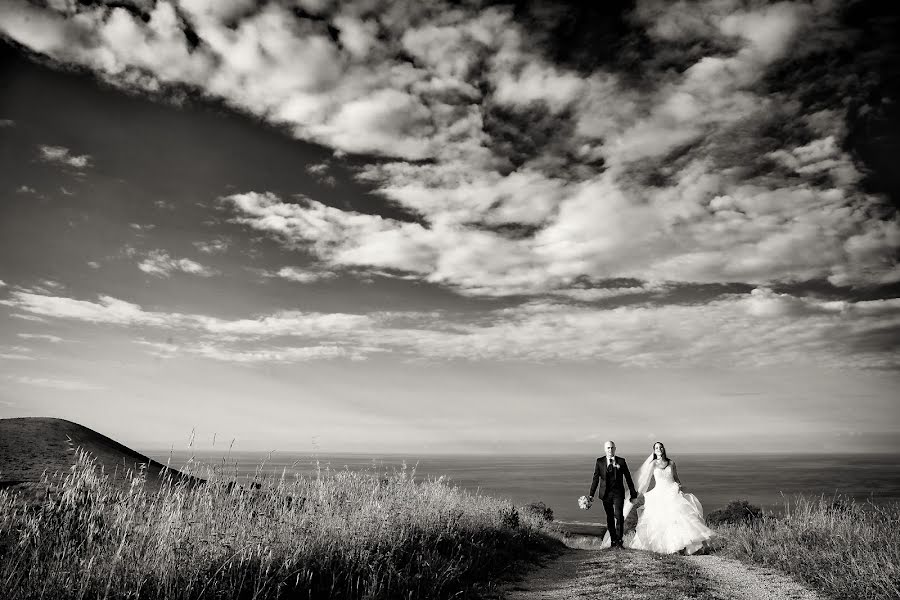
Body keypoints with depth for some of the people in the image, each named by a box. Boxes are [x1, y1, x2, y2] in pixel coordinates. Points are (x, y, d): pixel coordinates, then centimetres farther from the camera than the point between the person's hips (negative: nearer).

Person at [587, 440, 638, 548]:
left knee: (619, 516, -12)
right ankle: (613, 541, 19)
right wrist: (591, 494, 0)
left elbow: (628, 478, 7)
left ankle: (619, 541, 0)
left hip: (618, 493, -1)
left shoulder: (621, 461, 2)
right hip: (606, 494, 1)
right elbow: (595, 478, 4)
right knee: (610, 518, 9)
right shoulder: (600, 462, 3)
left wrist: (633, 494, 8)